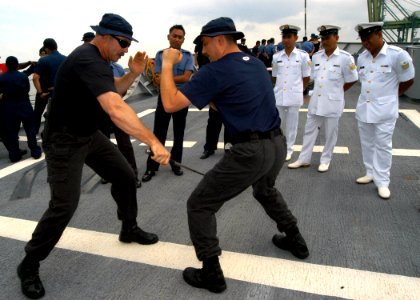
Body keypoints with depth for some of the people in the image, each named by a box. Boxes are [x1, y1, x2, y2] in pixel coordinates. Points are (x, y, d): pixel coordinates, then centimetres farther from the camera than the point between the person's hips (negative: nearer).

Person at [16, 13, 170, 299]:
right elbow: (116, 109, -43)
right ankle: (29, 265, 12)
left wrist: (133, 73, -5)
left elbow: (115, 90, 15)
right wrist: (153, 142, -47)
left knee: (125, 177, 9)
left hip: (90, 134, 10)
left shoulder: (98, 59, 4)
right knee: (64, 206, -11)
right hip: (64, 140, -9)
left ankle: (130, 229, 31)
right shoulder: (88, 60, -29)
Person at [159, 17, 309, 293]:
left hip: (250, 152, -8)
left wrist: (168, 64, -2)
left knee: (200, 206, 6)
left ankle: (212, 274, 14)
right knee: (265, 190, 38)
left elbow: (171, 104, -14)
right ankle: (295, 240, 49)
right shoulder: (257, 64, 14)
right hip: (278, 145, 9)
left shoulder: (217, 70, -11)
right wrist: (208, 98, 17)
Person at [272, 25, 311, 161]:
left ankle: (289, 149, 22)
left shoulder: (303, 56, -4)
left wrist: (297, 90, 9)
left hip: (294, 96, -2)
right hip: (278, 95, 2)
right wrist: (280, 88, 10)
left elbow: (306, 78, 3)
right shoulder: (276, 56, 3)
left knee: (291, 125, 8)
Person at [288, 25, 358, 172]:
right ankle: (304, 159, 21)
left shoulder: (345, 58, -10)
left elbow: (352, 80, -1)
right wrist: (320, 91, 10)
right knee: (309, 130, 10)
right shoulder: (316, 57, 3)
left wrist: (336, 92, 5)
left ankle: (325, 160, 23)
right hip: (315, 101, 5)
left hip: (332, 102, -4)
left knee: (330, 133, 8)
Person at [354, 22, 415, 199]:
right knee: (367, 144, 14)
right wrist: (370, 96, 10)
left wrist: (389, 97, 6)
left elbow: (408, 81, -2)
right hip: (364, 108, 5)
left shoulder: (397, 55, -12)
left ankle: (382, 182, 10)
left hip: (385, 110, -5)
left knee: (383, 146, 1)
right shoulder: (362, 58, 4)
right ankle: (371, 173, 30)